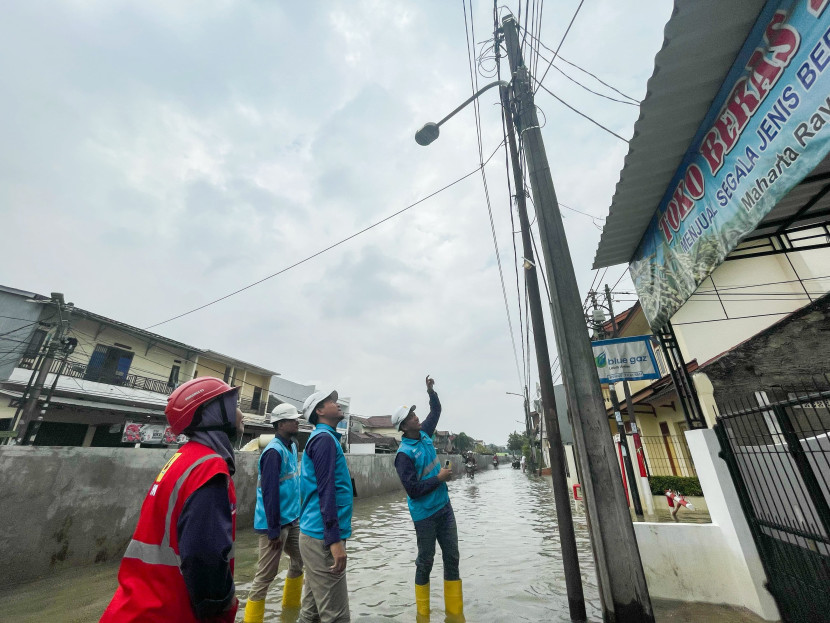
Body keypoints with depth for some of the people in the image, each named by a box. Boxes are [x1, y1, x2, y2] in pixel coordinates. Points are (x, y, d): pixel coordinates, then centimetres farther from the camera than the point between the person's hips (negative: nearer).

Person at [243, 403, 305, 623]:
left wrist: (297, 513, 15)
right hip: (275, 523, -9)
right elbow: (269, 493, -23)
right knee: (266, 575, 5)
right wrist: (274, 530, -18)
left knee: (299, 562, 22)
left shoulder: (292, 446, 4)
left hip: (292, 520, 9)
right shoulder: (274, 451, -23)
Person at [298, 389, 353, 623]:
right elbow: (326, 491, -21)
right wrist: (334, 539, -21)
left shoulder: (321, 438, 13)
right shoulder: (325, 438, -16)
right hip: (323, 537, -10)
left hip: (316, 534, 10)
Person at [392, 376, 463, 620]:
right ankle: (422, 613, 30)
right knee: (425, 563, 10)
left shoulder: (424, 435, -1)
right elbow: (413, 490, -22)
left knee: (452, 558, 12)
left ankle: (455, 612, 27)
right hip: (425, 514, -7)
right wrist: (439, 478, -17)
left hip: (444, 507, 7)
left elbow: (436, 411, 14)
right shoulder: (404, 454, -21)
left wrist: (431, 391, 2)